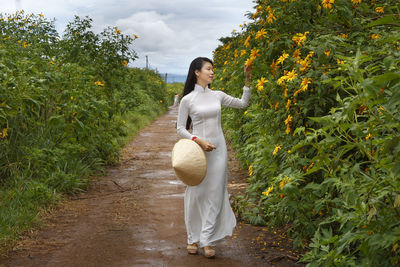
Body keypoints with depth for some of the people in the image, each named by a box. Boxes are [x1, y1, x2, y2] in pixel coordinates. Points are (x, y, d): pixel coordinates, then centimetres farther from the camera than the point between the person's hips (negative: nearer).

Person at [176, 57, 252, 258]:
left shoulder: (217, 96, 7)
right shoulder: (187, 100, -4)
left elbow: (242, 104, 15)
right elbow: (180, 128, -2)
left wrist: (247, 81, 6)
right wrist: (198, 140, -15)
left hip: (218, 149, 3)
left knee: (214, 194, 2)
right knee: (196, 193, 2)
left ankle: (207, 240, 9)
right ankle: (193, 238, 18)